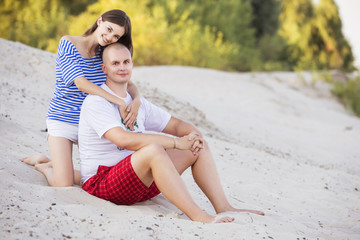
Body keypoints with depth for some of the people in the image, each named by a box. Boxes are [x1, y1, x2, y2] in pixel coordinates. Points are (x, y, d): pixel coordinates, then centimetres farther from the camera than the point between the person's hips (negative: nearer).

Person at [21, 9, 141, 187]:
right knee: (64, 184, -14)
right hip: (63, 120, -5)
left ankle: (47, 163, 25)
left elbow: (127, 83, 2)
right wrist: (119, 102, -30)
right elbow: (80, 82, -24)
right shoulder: (68, 43, -13)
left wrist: (136, 101, -24)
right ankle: (43, 166, 22)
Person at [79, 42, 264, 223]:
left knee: (197, 147, 2)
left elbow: (176, 125, 15)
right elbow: (123, 139, -27)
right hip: (101, 181, -8)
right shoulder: (96, 101, -12)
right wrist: (176, 143, -26)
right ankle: (198, 216, -36)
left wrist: (193, 134, -11)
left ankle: (223, 208, -5)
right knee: (154, 149, -35)